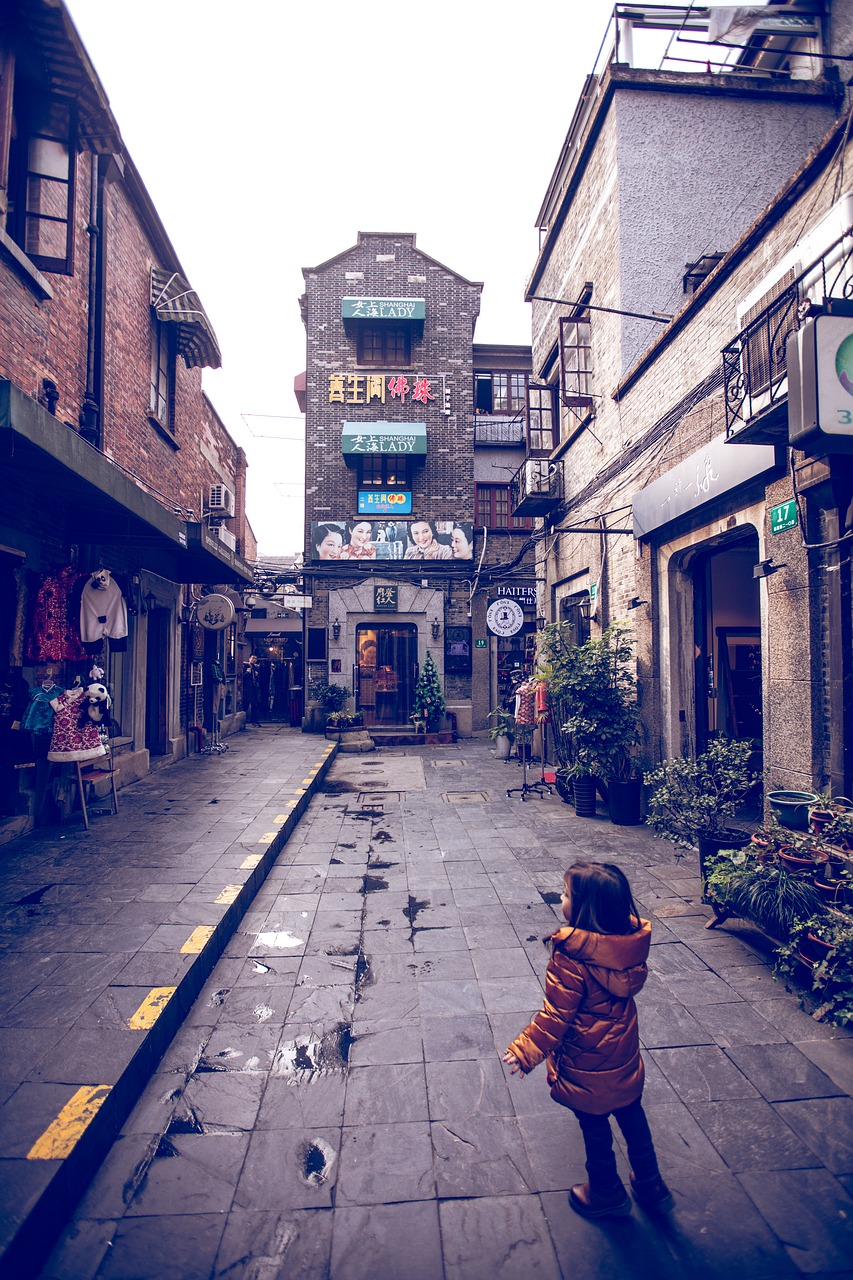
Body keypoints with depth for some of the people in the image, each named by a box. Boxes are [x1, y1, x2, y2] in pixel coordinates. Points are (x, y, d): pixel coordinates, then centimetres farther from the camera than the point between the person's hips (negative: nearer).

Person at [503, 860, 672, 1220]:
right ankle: (650, 1185, 45)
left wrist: (525, 1049, -16)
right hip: (625, 1058, 6)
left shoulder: (571, 960, -34)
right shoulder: (631, 941, -16)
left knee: (595, 1127, 19)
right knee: (631, 1114, 27)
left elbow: (555, 1016, -26)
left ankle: (607, 1194, 41)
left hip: (587, 1066, -5)